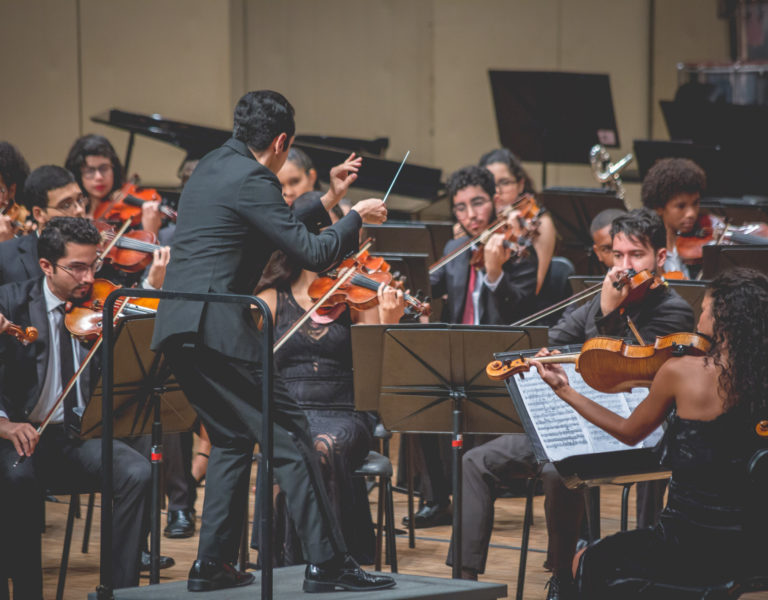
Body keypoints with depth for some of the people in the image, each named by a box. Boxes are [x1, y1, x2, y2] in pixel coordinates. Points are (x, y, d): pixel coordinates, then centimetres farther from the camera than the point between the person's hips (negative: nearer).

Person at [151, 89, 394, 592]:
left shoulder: (213, 165, 17)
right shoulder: (251, 181, -12)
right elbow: (313, 254, -14)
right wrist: (357, 217, 1)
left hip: (178, 332, 10)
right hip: (218, 328, -10)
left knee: (233, 439, 19)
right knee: (290, 437, -5)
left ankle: (212, 564, 16)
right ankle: (327, 563, -5)